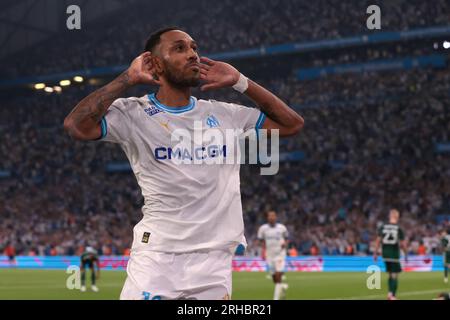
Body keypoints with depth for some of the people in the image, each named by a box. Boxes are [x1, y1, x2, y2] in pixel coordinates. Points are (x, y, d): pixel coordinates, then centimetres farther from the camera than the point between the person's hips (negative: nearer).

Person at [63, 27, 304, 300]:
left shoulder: (224, 114, 13)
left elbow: (292, 124, 14)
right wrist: (128, 79, -9)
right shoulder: (134, 114, 0)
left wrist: (239, 82, 11)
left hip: (215, 263, 4)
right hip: (156, 257, -3)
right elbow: (76, 126, -16)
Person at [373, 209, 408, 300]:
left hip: (385, 254, 4)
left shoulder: (382, 227, 1)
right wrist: (406, 255, 5)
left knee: (390, 274, 18)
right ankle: (393, 295, -5)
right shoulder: (399, 228, -7)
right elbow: (403, 243, -6)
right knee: (394, 275, 2)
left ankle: (390, 293, 14)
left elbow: (378, 240, 1)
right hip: (394, 254, -4)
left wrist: (375, 253, 7)